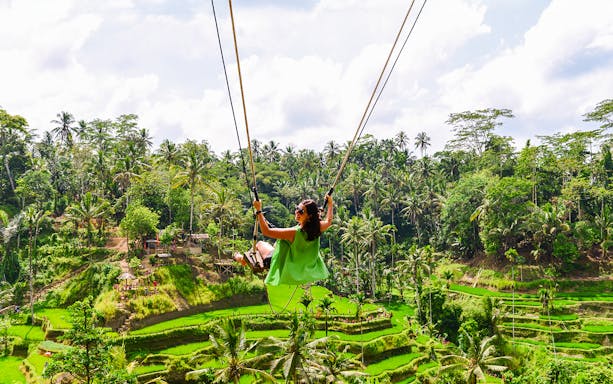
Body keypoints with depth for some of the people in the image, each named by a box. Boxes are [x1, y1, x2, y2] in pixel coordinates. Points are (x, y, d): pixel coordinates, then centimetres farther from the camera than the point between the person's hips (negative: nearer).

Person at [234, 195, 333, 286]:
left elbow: (266, 231, -37)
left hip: (284, 267, -6)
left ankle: (244, 259, 45)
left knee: (259, 244, 18)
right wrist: (330, 204, 14)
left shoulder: (294, 232, -39)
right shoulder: (317, 229, -20)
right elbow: (328, 221, 4)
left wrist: (258, 210, -35)